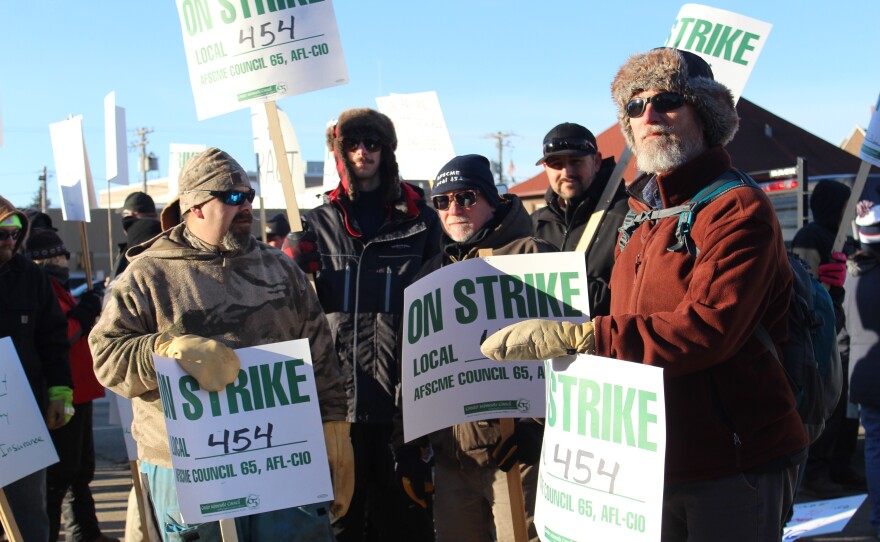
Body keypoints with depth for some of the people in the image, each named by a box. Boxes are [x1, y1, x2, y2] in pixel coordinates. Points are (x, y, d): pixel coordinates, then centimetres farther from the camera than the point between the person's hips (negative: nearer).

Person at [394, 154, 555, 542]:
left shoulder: (529, 255, -2)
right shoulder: (433, 273, 18)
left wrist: (533, 423, -15)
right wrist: (408, 444, 16)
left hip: (517, 451, -6)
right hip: (451, 456, 6)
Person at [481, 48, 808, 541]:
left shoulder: (740, 209, -12)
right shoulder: (642, 216, 13)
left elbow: (707, 330, -25)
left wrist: (570, 337, -28)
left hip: (735, 467, -7)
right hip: (654, 463, 7)